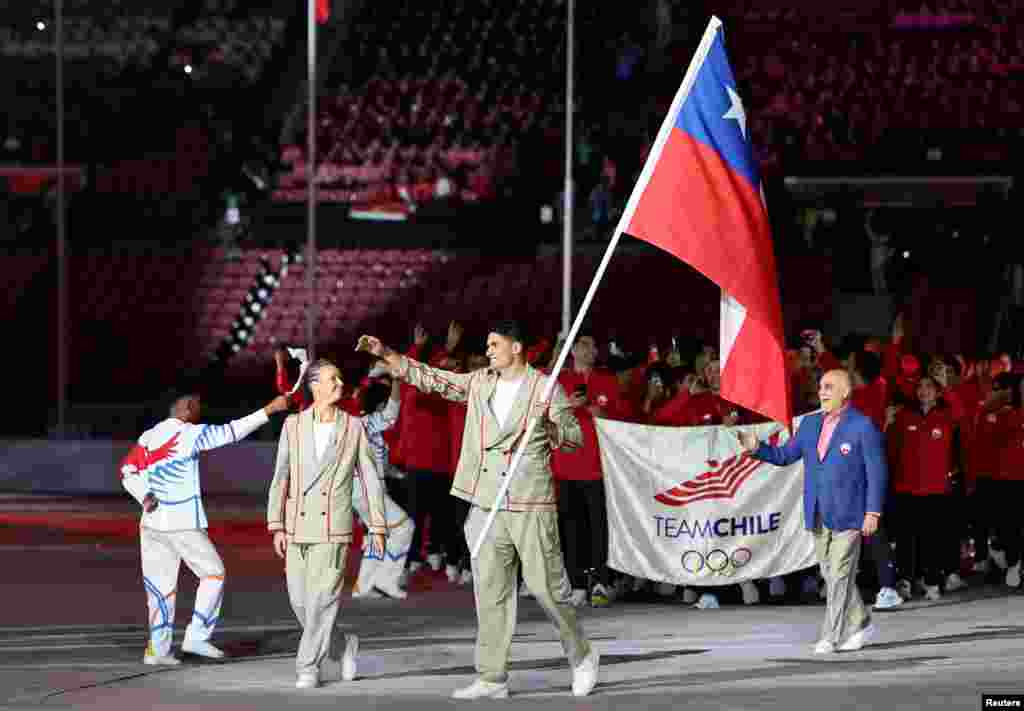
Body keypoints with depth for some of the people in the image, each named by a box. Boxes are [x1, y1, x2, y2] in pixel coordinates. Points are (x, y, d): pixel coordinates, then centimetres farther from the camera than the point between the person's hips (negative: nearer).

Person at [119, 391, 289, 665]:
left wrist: (145, 497, -5)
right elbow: (230, 432, -11)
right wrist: (269, 410, -9)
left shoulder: (148, 437, 9)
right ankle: (197, 636, 3)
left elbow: (128, 471, 7)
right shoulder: (190, 435, -9)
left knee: (161, 585, 9)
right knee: (213, 573, 9)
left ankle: (157, 649, 5)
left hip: (152, 522, 6)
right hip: (183, 523, -6)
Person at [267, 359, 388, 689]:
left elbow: (370, 478, 5)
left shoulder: (354, 427, 1)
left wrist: (378, 527, 2)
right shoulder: (293, 425, 3)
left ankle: (308, 667, -2)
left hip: (333, 527, -2)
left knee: (322, 598, -9)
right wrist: (277, 527, -1)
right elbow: (281, 478, 4)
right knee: (300, 600, 4)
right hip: (298, 526, 2)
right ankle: (339, 650, 26)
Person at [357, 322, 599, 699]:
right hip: (487, 504, 5)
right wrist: (386, 354, 6)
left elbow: (575, 436, 0)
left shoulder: (545, 387, -2)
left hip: (531, 504, -5)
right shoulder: (479, 383, 11)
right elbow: (429, 378, 13)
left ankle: (582, 657, 18)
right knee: (490, 591, 3)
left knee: (547, 585, -2)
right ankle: (492, 678, 5)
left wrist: (547, 428, -20)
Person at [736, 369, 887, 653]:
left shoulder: (863, 427, -7)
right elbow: (784, 456, 15)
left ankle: (831, 636, -2)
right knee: (830, 574, 11)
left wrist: (873, 512, -14)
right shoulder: (810, 424, 12)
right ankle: (859, 623, 26)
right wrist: (757, 448, -3)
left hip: (848, 514, -6)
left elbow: (877, 472, -9)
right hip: (818, 515, 7)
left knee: (840, 575, -5)